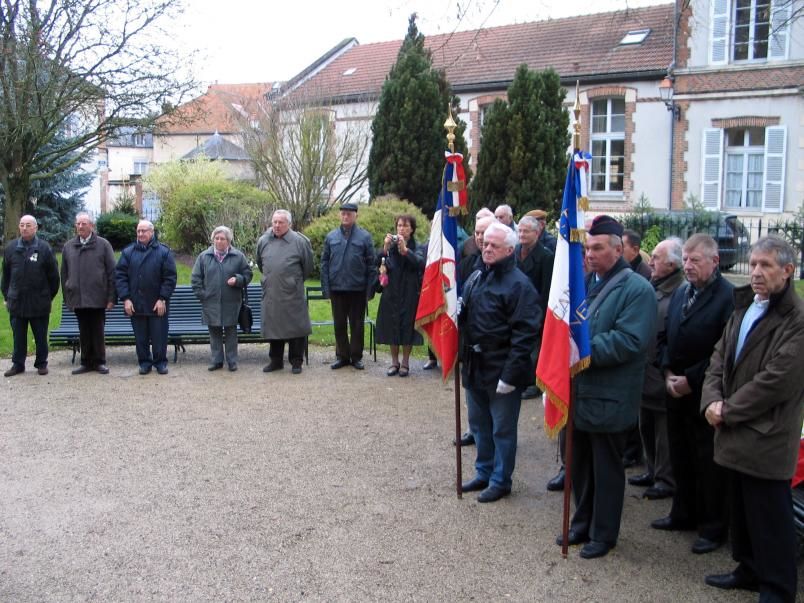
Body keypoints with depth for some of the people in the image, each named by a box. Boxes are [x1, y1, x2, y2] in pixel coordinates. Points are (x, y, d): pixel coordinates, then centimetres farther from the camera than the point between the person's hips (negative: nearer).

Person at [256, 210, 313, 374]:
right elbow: (260, 263, 23)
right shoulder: (263, 241, 5)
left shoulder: (299, 241, -6)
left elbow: (307, 266, 5)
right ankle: (276, 360, 23)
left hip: (293, 294, -4)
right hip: (271, 294, 4)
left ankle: (296, 362, 13)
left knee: (295, 328, 1)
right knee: (273, 327, 11)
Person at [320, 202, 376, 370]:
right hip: (337, 289, 2)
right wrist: (326, 288, 0)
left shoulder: (365, 237, -1)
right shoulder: (331, 237, 5)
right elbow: (324, 263, 7)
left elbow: (371, 265, -2)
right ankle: (342, 356, 20)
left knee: (357, 325, 7)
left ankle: (356, 356, 19)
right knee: (339, 325, 9)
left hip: (358, 289, -2)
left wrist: (370, 289, -6)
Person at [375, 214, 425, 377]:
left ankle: (405, 363, 15)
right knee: (392, 326, 6)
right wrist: (385, 248, -27)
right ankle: (394, 362, 18)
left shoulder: (417, 247, -2)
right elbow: (378, 262, -10)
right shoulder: (390, 245, 3)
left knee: (407, 326, 2)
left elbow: (420, 263, -21)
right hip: (391, 292, 2)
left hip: (410, 293, -2)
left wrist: (405, 250, -32)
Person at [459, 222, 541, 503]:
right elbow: (464, 318, 17)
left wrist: (510, 374, -22)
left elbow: (525, 333, -19)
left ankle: (500, 480, 21)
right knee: (479, 424, 19)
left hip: (501, 371, -7)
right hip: (475, 367, 8)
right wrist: (463, 357, 3)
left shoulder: (519, 285, -15)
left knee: (502, 429, 7)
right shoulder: (476, 277, 9)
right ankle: (484, 473, 35)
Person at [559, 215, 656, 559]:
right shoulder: (583, 282, 10)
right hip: (578, 392, 7)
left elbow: (630, 341, -23)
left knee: (606, 469, 8)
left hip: (609, 399, -7)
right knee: (579, 465, 18)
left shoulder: (637, 289, -13)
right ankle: (582, 523, 36)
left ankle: (604, 534, 24)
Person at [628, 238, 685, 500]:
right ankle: (654, 471, 36)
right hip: (646, 372, 9)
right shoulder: (653, 288, 7)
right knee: (647, 427, 21)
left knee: (665, 431, 6)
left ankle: (667, 478, 21)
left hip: (662, 376, -9)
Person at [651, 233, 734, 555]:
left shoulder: (728, 296, -14)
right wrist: (668, 373, 0)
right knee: (681, 457, 17)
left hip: (705, 394, -7)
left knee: (708, 463, 4)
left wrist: (691, 380, -15)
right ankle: (684, 514, 32)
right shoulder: (680, 293, 10)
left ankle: (713, 527, 18)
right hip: (677, 392, 7)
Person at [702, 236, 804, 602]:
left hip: (767, 438, -8)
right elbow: (720, 357, 11)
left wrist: (728, 410, -14)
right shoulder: (743, 307, 11)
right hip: (735, 434, 8)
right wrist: (712, 400, -5)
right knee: (741, 509, 20)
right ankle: (750, 570, 37)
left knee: (770, 518, 3)